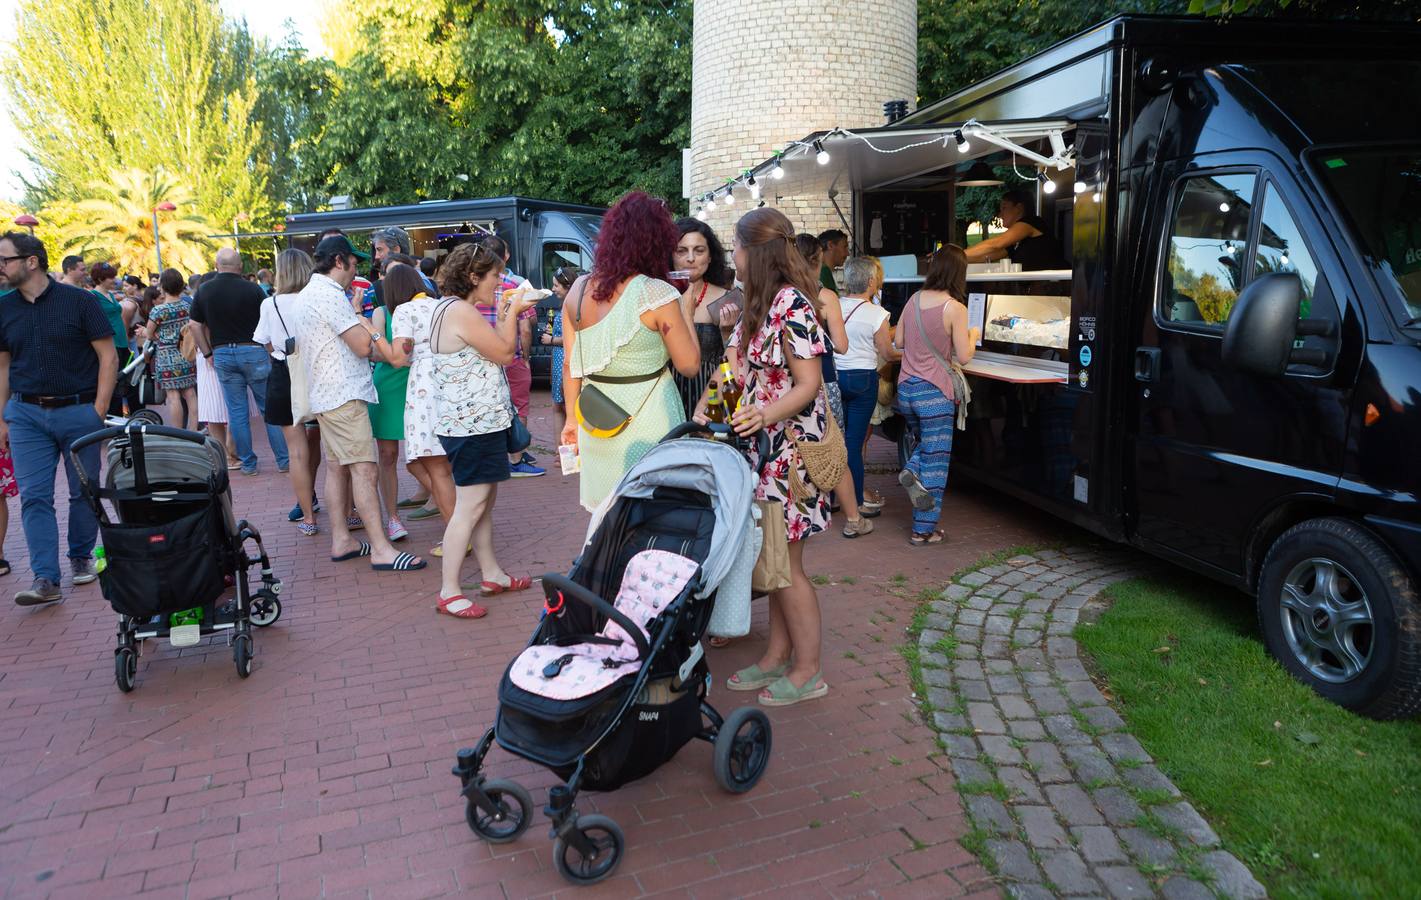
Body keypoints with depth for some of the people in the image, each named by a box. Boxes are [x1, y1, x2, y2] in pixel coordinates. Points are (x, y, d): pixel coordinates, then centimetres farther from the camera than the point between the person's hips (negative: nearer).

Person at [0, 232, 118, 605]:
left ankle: (81, 557, 27)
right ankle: (46, 580, -3)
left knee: (84, 492, 8)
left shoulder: (78, 301, -5)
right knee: (34, 497, -4)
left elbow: (108, 356, -4)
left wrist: (98, 410, -10)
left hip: (78, 410, -3)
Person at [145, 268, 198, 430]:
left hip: (167, 357, -5)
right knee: (190, 394, 6)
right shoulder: (188, 306, 3)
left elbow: (150, 335, 0)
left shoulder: (159, 310, -10)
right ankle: (193, 433, 9)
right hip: (187, 356, 5)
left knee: (173, 396, -2)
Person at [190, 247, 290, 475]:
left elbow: (195, 325, 7)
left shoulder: (203, 291, 4)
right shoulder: (252, 289, -6)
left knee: (237, 412, 8)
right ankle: (283, 460, 6)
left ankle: (247, 463, 12)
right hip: (253, 352, -3)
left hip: (222, 354, 3)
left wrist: (208, 354, 14)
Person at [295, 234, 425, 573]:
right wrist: (362, 319, 2)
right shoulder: (330, 295, -15)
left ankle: (341, 540, 19)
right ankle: (381, 550, -13)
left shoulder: (306, 295, 18)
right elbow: (364, 346, -17)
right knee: (364, 469, -12)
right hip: (345, 395, -11)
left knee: (337, 467, 13)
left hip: (324, 394, 11)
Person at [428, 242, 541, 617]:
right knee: (470, 506, -7)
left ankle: (491, 574, 28)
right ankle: (448, 592, -1)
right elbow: (504, 353, -15)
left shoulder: (452, 308, 15)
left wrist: (505, 315, 12)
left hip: (477, 420, 11)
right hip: (473, 424, -11)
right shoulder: (461, 312, -18)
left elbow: (491, 349, 17)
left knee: (484, 501, 17)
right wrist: (513, 312, -4)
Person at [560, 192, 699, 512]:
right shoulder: (656, 294, -14)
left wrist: (572, 417, 17)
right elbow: (690, 365, -10)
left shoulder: (578, 290, 2)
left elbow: (571, 364, 7)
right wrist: (685, 311, 1)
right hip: (646, 427, -5)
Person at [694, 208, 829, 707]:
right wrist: (706, 405, -7)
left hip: (789, 450, -9)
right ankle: (777, 657, 26)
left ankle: (807, 671, 13)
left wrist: (766, 414, -34)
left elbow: (810, 385, -18)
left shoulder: (792, 304, -15)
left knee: (785, 564, 0)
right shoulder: (757, 304, 13)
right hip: (760, 447, 9)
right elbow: (733, 363, 10)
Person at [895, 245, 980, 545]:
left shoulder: (914, 300, 4)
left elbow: (898, 341, 11)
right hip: (934, 392, -6)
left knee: (927, 442, 30)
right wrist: (972, 336, 9)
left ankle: (912, 472, 1)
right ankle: (924, 530, 10)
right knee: (936, 461, 5)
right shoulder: (954, 308, -13)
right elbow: (964, 356, -10)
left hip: (906, 388, 6)